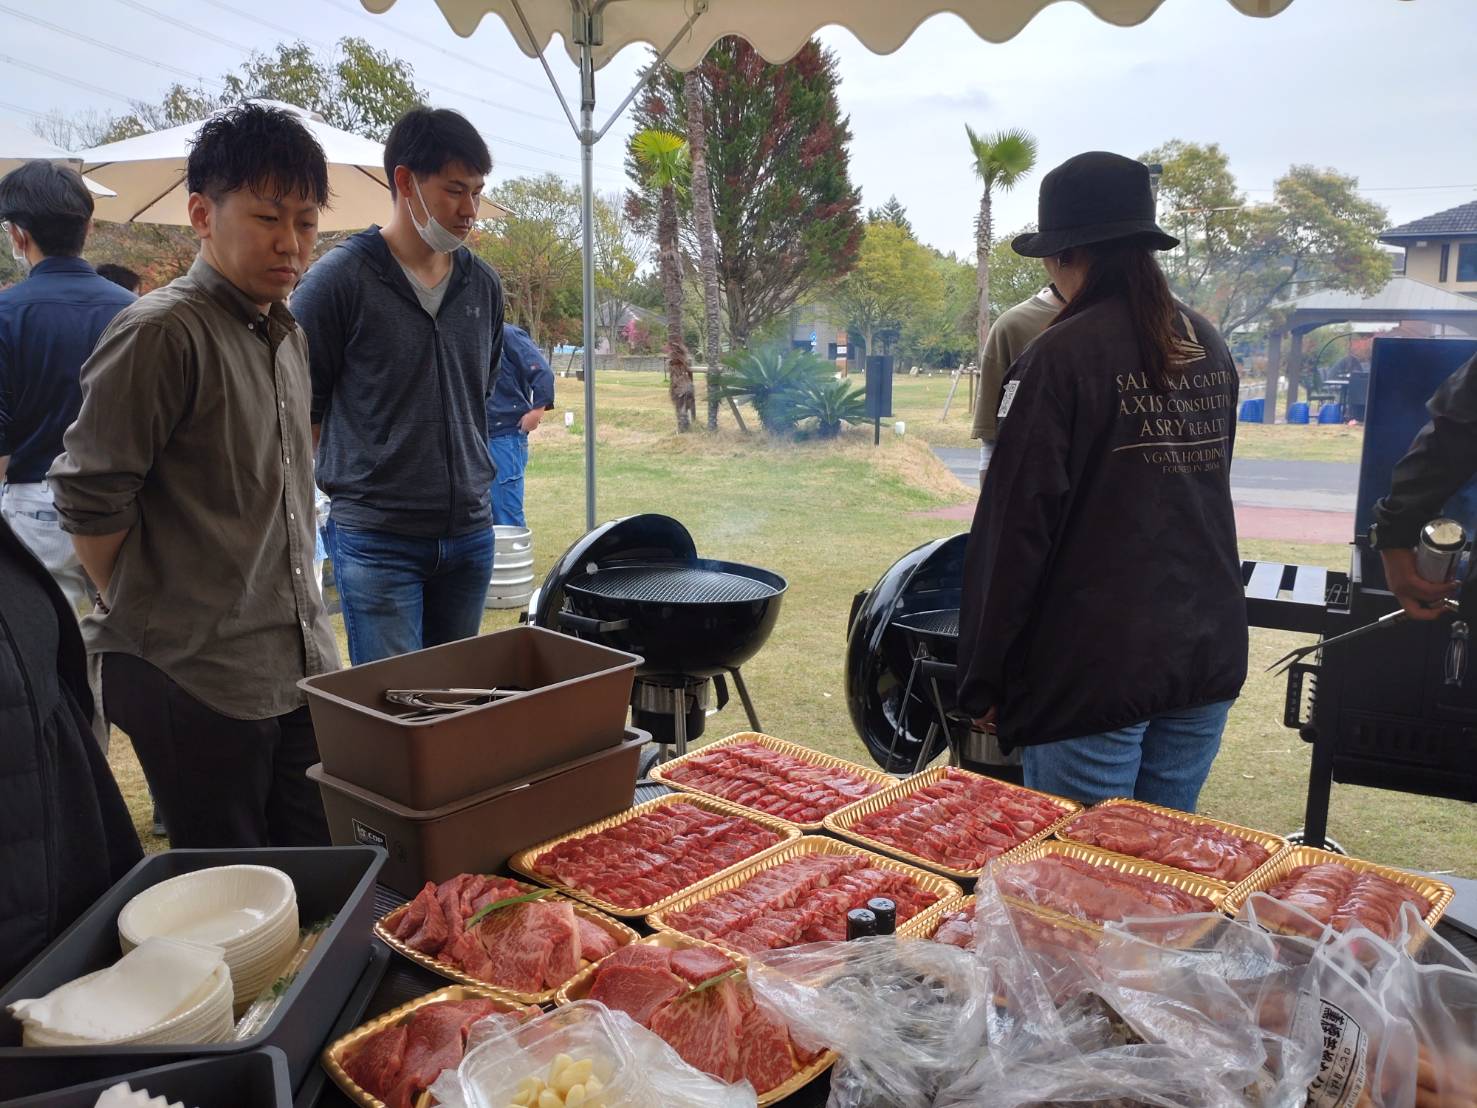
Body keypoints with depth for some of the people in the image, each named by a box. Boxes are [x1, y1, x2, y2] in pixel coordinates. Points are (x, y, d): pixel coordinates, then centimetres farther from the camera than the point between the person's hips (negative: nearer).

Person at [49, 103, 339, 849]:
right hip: (197, 681, -7)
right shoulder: (163, 332, -14)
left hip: (302, 666, 7)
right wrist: (142, 616, -2)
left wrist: (300, 612, 15)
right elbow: (89, 503, -12)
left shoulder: (287, 334, 12)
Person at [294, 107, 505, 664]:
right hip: (376, 539, -5)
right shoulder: (340, 277, -9)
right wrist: (358, 474, 3)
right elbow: (299, 407, -3)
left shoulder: (484, 284, 7)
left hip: (470, 531, 5)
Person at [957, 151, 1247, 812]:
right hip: (1209, 654, 7)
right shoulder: (1208, 347, 8)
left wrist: (984, 680, -6)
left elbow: (1017, 527, -14)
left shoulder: (1063, 355, -13)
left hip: (1095, 666, -7)